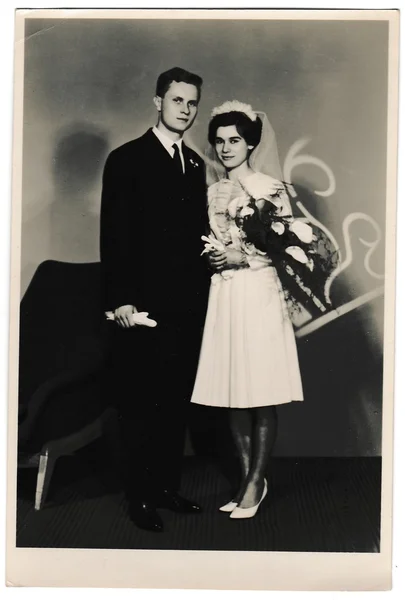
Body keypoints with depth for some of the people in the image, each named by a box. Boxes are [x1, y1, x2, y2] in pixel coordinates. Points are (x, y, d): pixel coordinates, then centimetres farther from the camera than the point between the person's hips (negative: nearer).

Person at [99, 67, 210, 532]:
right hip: (144, 303, -6)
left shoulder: (195, 164, 15)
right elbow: (114, 234, -9)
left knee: (176, 401, 12)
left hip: (188, 304, 6)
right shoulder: (126, 159, -4)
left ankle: (167, 486, 25)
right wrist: (121, 299, -15)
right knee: (140, 403, 4)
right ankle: (140, 496, 16)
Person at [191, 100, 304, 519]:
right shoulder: (213, 193, 14)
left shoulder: (269, 187, -1)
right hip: (222, 296, 5)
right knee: (232, 390, 8)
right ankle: (247, 477, 20)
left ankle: (257, 481, 11)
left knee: (261, 393, 0)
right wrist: (211, 255, -1)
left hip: (258, 293, -5)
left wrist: (241, 257, -12)